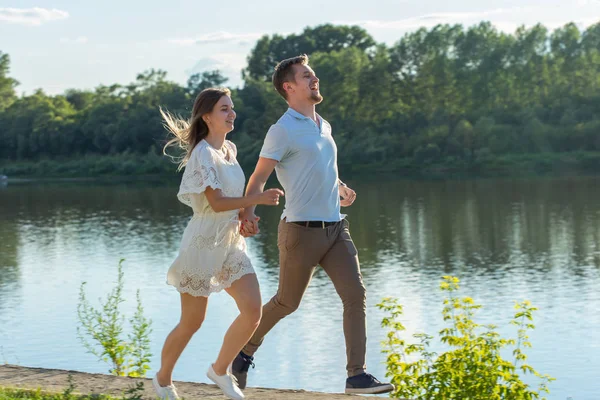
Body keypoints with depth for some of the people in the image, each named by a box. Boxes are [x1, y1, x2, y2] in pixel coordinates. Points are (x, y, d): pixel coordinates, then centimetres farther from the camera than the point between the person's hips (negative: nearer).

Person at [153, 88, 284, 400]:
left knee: (253, 310, -6)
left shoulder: (230, 149, 9)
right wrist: (258, 198, -29)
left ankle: (220, 370, 14)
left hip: (231, 242, 7)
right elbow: (216, 202, -22)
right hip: (203, 243, -7)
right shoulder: (203, 153, -16)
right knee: (192, 322, 3)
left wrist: (243, 214, 7)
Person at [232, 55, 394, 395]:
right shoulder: (283, 130, -8)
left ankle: (357, 376, -6)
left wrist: (342, 189, 13)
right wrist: (248, 213, -27)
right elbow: (258, 179, -10)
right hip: (302, 230, -6)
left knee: (356, 295, -7)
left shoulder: (323, 126, 15)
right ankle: (247, 348, 33)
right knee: (287, 303, 7)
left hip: (336, 227, 6)